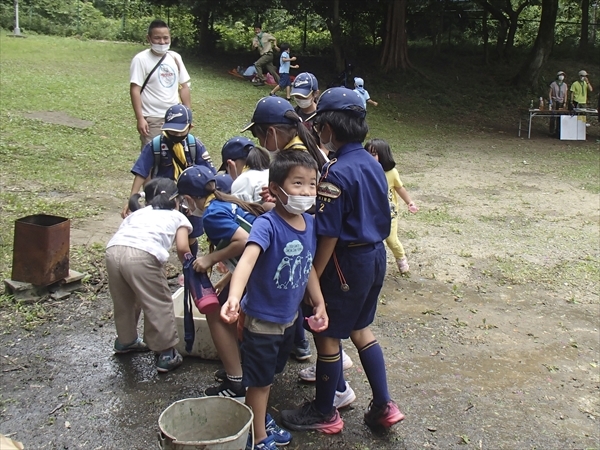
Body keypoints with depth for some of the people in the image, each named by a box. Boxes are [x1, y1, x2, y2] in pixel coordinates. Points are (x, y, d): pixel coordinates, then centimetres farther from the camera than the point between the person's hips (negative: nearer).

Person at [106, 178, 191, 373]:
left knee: (124, 301, 27)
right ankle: (167, 354, 17)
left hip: (113, 250, 5)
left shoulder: (137, 213, 36)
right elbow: (182, 248, 7)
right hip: (142, 255, -5)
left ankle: (125, 340, 47)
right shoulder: (177, 216, 24)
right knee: (160, 305, 10)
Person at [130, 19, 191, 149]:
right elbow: (135, 90, -12)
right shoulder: (141, 59, -10)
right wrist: (140, 118, -18)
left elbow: (184, 87, 12)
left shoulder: (175, 58, 7)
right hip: (152, 119, -5)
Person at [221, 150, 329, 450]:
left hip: (289, 317, 7)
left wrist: (319, 304, 9)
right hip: (262, 319, -7)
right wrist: (234, 298, -59)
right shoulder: (267, 225, -27)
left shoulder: (310, 223, -4)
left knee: (270, 374, 26)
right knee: (259, 380, 11)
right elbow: (248, 259, -44)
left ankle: (262, 420, 48)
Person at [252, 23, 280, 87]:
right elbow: (253, 47, -6)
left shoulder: (266, 35, -5)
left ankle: (261, 80, -18)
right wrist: (254, 45, -28)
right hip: (263, 55, 6)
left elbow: (274, 39, 10)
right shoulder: (255, 38, 7)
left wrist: (275, 46, -4)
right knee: (272, 71, 6)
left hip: (268, 54, -6)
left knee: (257, 64, -21)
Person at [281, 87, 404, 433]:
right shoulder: (373, 163, 4)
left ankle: (324, 414, 24)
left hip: (348, 262, -8)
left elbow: (329, 236, -20)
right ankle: (384, 405, 27)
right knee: (360, 329, 23)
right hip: (376, 256, 8)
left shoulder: (336, 174, -21)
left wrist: (312, 278, -13)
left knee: (327, 336, 9)